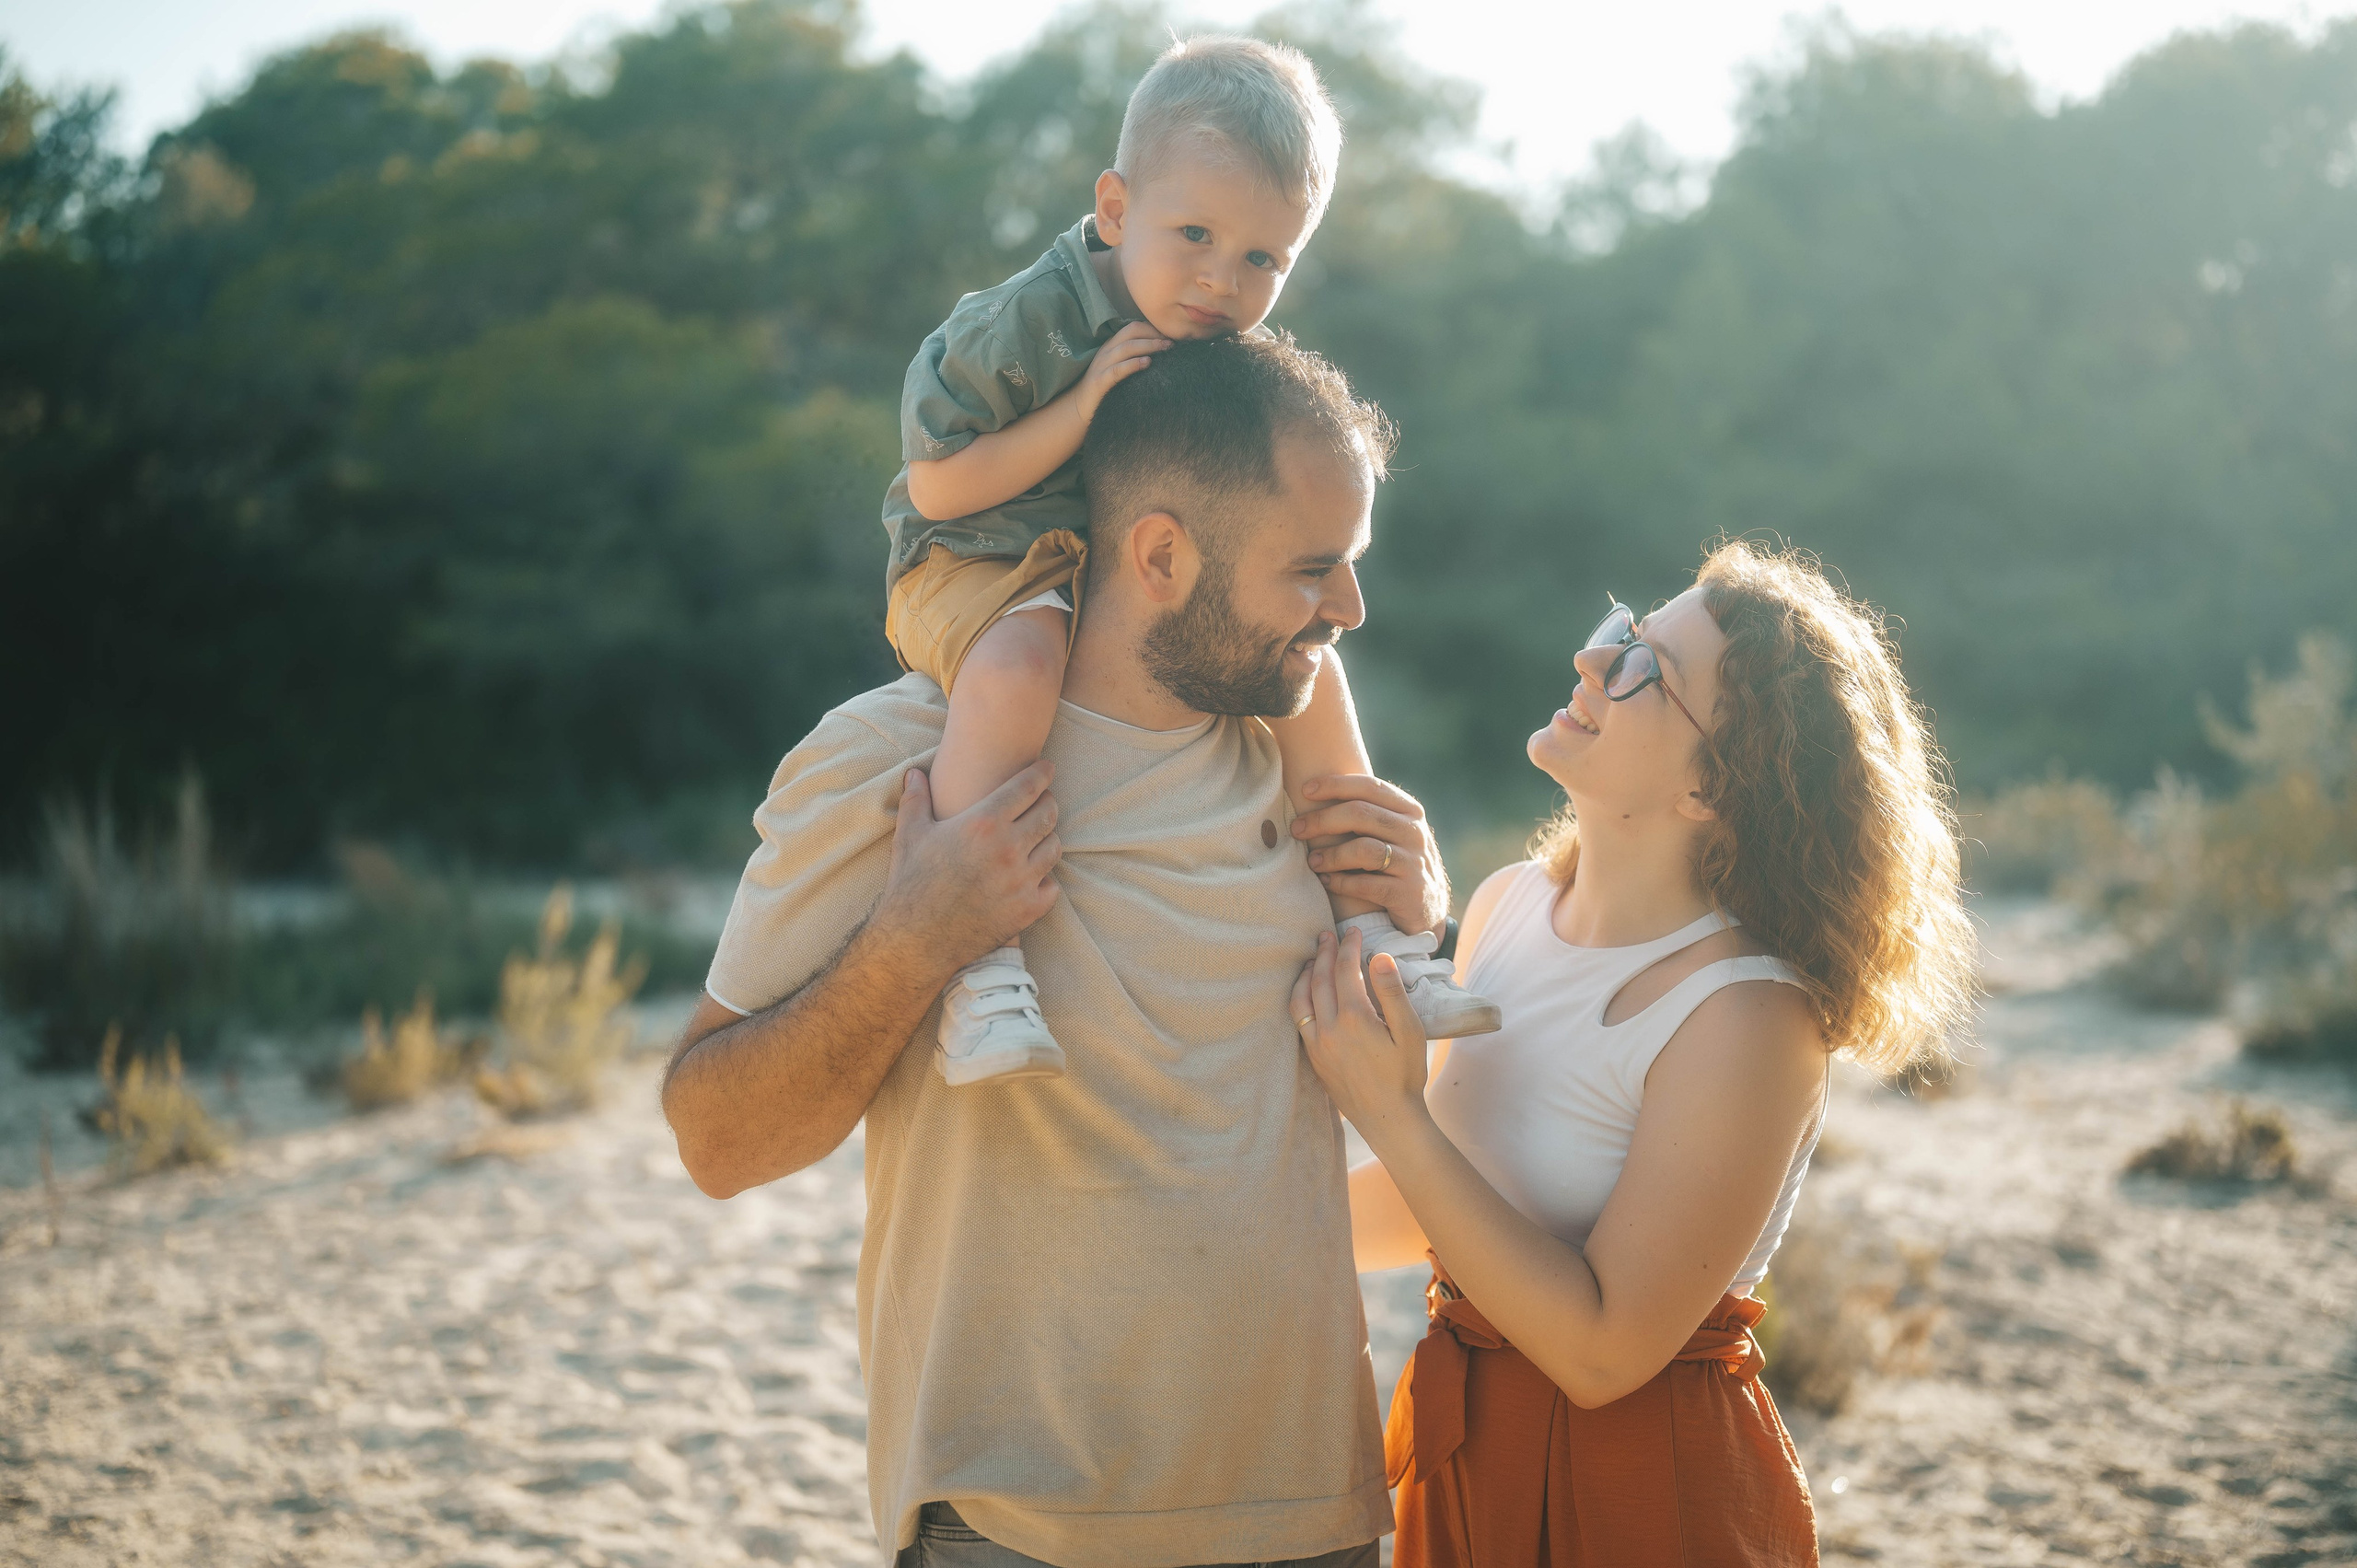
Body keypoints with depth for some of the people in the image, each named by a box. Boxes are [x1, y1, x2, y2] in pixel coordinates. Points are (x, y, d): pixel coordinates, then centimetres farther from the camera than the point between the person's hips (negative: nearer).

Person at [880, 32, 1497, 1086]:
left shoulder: (1234, 359, 1)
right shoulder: (1024, 323, -20)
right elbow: (939, 488, -19)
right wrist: (1080, 408, -26)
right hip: (982, 566, -6)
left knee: (1303, 662, -5)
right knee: (1013, 666, -39)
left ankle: (1369, 927, 7)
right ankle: (977, 968, -40)